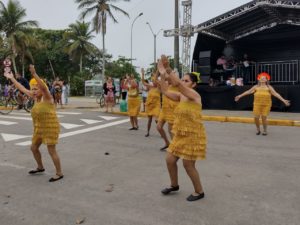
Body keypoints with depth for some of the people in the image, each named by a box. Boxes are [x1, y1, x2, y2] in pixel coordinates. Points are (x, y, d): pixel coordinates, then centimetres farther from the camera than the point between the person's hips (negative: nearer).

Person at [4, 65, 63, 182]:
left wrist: (34, 74, -45)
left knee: (51, 151, -5)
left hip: (50, 128, -9)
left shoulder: (47, 97, -14)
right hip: (39, 128, 9)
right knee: (34, 148, 18)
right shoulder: (35, 97, 7)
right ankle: (40, 167, 38)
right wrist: (12, 78, 23)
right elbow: (22, 89, 17)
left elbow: (43, 87, -34)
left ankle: (59, 173, 6)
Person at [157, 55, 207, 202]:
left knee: (188, 164, 0)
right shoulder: (181, 96, 5)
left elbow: (177, 83, -31)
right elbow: (165, 91, -6)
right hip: (180, 135, 8)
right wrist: (162, 74, -15)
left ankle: (199, 192, 22)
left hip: (193, 135, -8)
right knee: (170, 160, 11)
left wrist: (165, 69, -32)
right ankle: (174, 185, 34)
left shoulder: (195, 95, -17)